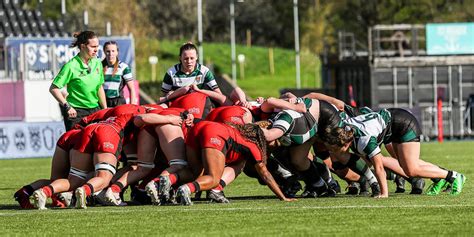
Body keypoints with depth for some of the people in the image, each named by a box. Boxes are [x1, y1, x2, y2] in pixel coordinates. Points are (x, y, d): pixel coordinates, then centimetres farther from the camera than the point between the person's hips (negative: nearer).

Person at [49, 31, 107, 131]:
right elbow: (54, 89, -11)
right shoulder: (71, 66, -12)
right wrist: (67, 106, -15)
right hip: (76, 112, -6)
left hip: (95, 111, 6)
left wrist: (105, 110, 15)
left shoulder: (97, 63, 7)